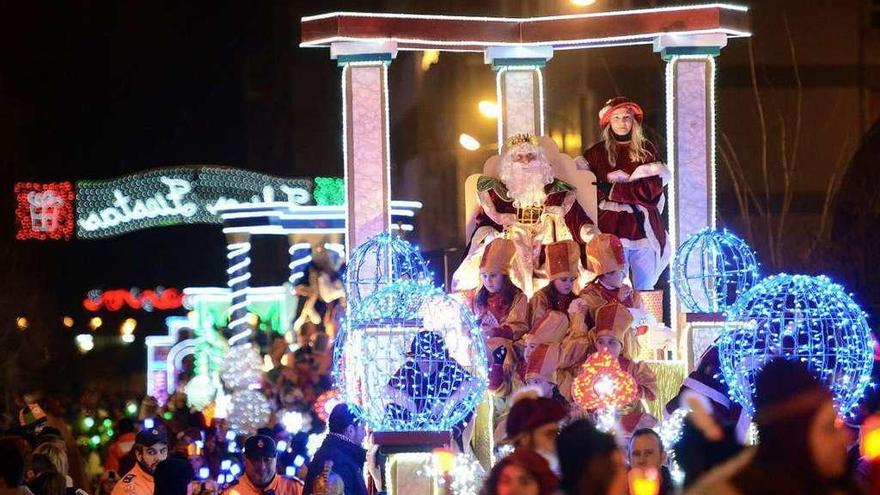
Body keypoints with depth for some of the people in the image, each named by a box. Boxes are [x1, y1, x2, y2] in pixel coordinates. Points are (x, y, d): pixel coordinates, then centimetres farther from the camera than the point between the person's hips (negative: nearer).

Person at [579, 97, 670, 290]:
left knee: (645, 289, 0)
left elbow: (653, 187, -3)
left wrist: (612, 190, -6)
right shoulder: (598, 152, 7)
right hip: (611, 229, -1)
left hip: (643, 228, 1)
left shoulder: (646, 149, 8)